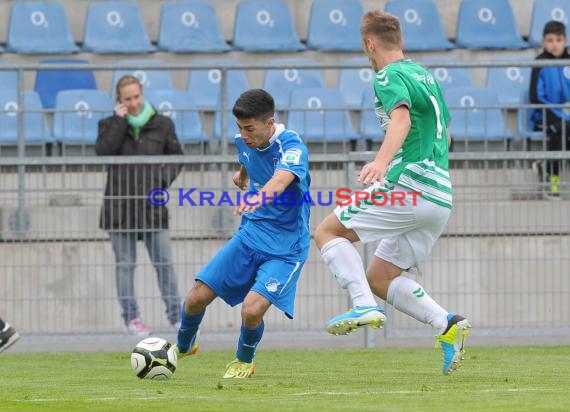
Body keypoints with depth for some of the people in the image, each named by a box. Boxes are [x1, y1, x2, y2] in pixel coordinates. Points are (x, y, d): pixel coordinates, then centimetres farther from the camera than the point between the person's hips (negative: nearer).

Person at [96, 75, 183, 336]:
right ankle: (130, 317, 11)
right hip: (120, 205, 0)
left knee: (164, 263, -2)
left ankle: (176, 315, 4)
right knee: (125, 264, 4)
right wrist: (120, 120, -12)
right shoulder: (109, 125, 4)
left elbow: (176, 157, 13)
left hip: (152, 205, 0)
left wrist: (165, 177, -5)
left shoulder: (162, 125, 5)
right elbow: (103, 151, -14)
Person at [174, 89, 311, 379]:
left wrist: (258, 198, -63)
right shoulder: (244, 143, 0)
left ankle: (244, 361, 10)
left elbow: (281, 180, -46)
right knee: (197, 298, -1)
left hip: (285, 246, -6)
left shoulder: (291, 145, -22)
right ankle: (183, 347, 33)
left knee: (252, 309, -23)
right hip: (249, 235, 6)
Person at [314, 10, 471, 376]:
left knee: (329, 231, -2)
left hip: (408, 183, -9)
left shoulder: (390, 76, -5)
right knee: (379, 277, 12)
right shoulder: (426, 76, 22)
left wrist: (382, 161, -43)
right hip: (441, 198, 9)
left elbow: (401, 118, -26)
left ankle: (365, 308, -19)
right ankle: (448, 325, -4)